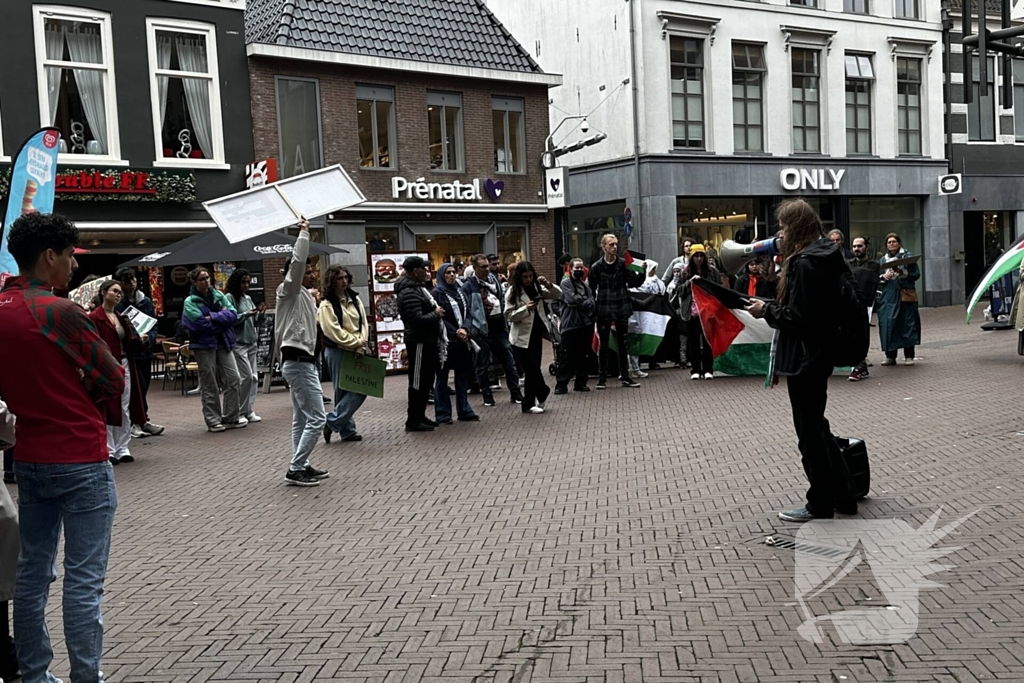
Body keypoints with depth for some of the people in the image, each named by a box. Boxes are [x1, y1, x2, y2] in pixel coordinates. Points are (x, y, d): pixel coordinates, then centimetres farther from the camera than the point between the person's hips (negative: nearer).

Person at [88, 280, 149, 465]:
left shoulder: (121, 317, 15)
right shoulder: (94, 318, -9)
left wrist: (140, 341, -4)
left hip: (125, 366, 7)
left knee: (125, 409, 8)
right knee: (108, 409, -1)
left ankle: (122, 449, 16)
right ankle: (109, 451, 7)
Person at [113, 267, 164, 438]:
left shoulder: (146, 301, 8)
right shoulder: (117, 304, -8)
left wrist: (150, 339, -7)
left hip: (145, 349, 5)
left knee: (144, 386, 11)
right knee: (139, 386, -6)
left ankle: (139, 422, 22)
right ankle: (141, 422, 5)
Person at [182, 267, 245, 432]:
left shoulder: (218, 295, 9)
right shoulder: (190, 301, -3)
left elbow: (233, 314, -3)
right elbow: (201, 324, -17)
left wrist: (212, 317, -14)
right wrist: (222, 316, -7)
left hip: (223, 343, 4)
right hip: (204, 345, -4)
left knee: (232, 378, 0)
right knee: (209, 384, 1)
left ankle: (231, 417, 11)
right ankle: (213, 420, 10)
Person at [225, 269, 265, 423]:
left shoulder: (248, 298, 14)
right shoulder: (230, 297, -5)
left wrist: (260, 313, -4)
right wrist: (247, 314, -19)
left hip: (252, 342, 7)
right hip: (238, 343, -7)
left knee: (254, 377, 5)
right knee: (246, 376, -10)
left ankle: (250, 411, 12)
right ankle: (241, 412, 0)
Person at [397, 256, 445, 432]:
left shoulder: (418, 287, 15)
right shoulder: (409, 292, -18)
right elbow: (418, 320, -27)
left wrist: (437, 311, 5)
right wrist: (436, 313, -13)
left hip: (428, 341, 10)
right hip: (419, 343, -10)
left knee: (426, 381, 16)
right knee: (418, 382, -3)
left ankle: (420, 416, 26)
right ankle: (413, 421, 4)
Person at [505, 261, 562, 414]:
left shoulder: (537, 287, 7)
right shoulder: (513, 292, -7)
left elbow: (558, 295, 3)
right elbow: (509, 315, -12)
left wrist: (549, 285, -15)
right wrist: (526, 308, -25)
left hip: (536, 334, 5)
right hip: (522, 337, -5)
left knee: (532, 370, 9)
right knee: (532, 369, -4)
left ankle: (529, 404, 16)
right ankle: (542, 393, 15)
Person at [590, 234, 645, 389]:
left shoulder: (623, 264, 2)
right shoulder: (596, 267, -2)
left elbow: (635, 282, 1)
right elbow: (591, 290, 0)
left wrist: (642, 272, -18)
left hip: (622, 309, 2)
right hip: (604, 310, -2)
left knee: (623, 344, 8)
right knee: (604, 345, 5)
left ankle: (625, 376, 16)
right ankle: (602, 377, 13)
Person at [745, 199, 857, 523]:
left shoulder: (805, 262, -20)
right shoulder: (827, 255, 11)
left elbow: (797, 317, -24)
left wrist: (766, 310, -9)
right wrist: (772, 306, 8)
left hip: (804, 357, -10)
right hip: (821, 352, 10)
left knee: (810, 431, 2)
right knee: (817, 426, 19)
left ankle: (820, 505, 14)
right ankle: (842, 496, 27)